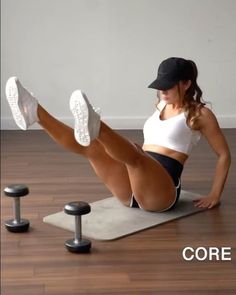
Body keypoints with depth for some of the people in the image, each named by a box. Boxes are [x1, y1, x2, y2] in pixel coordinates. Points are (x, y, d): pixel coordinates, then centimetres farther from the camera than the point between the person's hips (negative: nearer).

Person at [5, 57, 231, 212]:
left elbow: (224, 155, 4)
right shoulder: (161, 105, 22)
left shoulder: (200, 114, 3)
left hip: (161, 191, -6)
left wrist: (215, 195, 0)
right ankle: (35, 113, -37)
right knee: (89, 146, -18)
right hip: (132, 190, 6)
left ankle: (95, 128, -69)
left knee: (132, 156, -38)